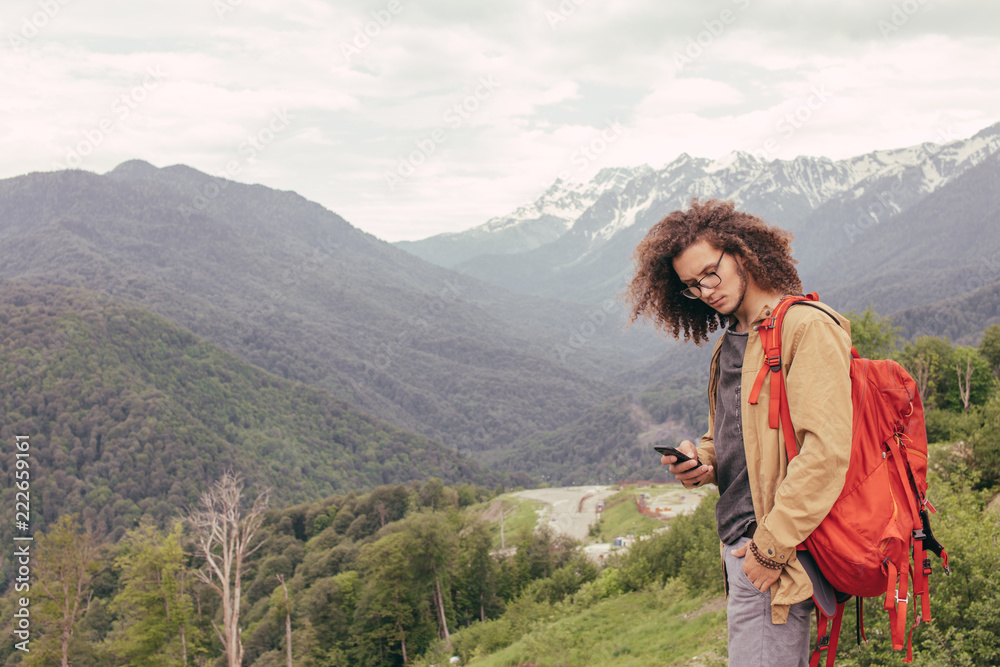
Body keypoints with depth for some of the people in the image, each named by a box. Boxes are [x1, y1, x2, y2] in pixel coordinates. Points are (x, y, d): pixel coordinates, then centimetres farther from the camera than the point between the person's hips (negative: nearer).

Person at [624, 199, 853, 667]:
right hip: (741, 542, 8)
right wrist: (702, 462, 5)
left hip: (777, 556, -8)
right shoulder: (728, 343, 17)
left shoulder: (807, 326, -11)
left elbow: (826, 451, -19)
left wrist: (771, 544, -18)